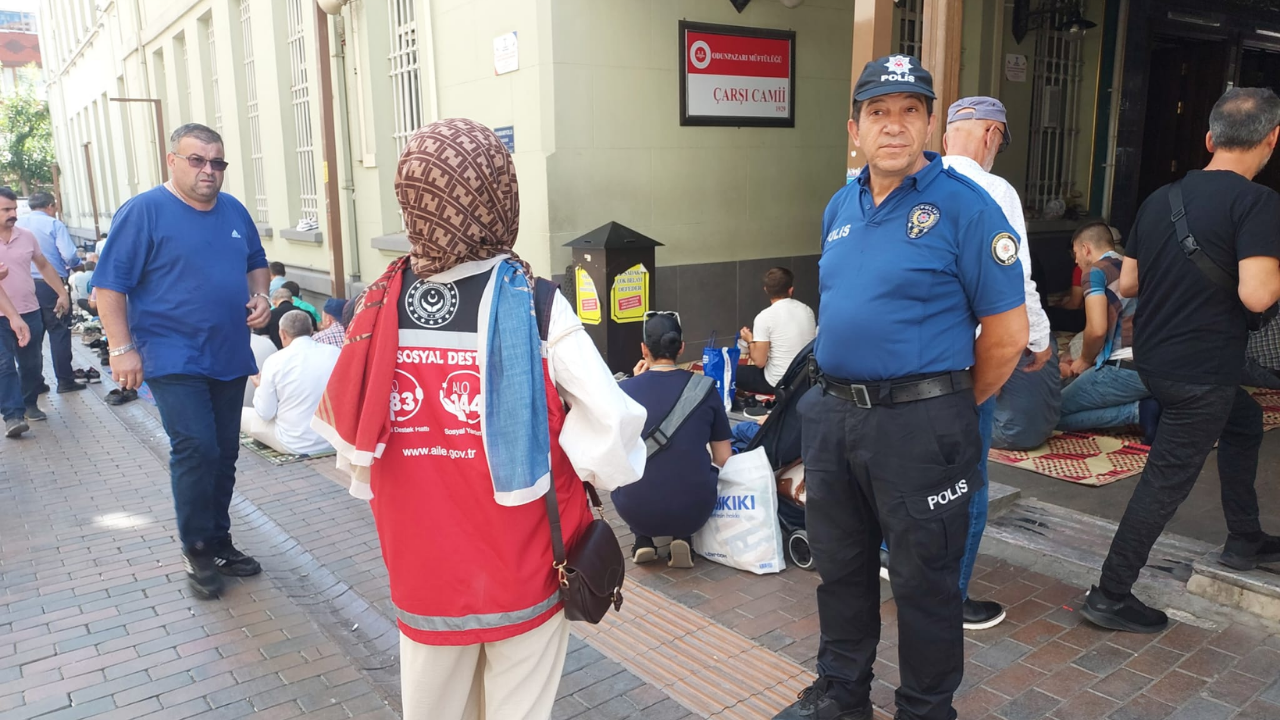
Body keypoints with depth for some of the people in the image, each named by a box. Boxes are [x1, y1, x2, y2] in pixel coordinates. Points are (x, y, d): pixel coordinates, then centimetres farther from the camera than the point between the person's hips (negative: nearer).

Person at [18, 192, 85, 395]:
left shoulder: (17, 224, 5)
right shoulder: (54, 224, -8)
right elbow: (69, 256, -16)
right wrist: (78, 264, 5)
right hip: (51, 286, -4)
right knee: (59, 332, 3)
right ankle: (65, 381, 5)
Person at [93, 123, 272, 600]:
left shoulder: (234, 210, 9)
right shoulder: (144, 212, -8)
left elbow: (256, 263, 22)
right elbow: (110, 283, -9)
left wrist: (260, 297, 2)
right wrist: (121, 348, -15)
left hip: (230, 358, 6)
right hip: (173, 359, -6)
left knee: (224, 453, 11)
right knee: (196, 450, -13)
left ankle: (219, 542, 25)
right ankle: (198, 552, 4)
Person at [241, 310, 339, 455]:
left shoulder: (275, 361, -12)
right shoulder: (336, 353, -6)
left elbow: (265, 414, -6)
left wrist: (259, 387, 14)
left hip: (296, 444, -4)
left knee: (241, 414, 13)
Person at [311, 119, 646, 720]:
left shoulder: (381, 306, -8)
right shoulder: (534, 305, -18)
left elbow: (345, 431, 0)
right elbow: (612, 425, -22)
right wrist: (582, 480, -1)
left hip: (421, 573, 3)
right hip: (521, 571, -3)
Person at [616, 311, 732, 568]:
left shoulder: (624, 389, -4)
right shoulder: (704, 389, -1)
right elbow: (724, 459, 4)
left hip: (636, 511, 0)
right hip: (694, 510, 0)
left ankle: (643, 540, 17)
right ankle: (683, 537, 11)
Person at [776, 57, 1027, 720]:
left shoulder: (965, 206, -11)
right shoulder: (839, 207, 10)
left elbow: (1007, 333, -10)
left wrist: (951, 409, 0)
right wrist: (837, 397, 16)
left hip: (919, 424, -6)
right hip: (831, 413, 7)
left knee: (924, 581, 9)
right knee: (839, 566, 19)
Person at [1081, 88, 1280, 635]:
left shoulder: (1161, 198, 6)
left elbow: (1127, 285, 11)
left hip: (1153, 358, 8)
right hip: (1201, 370, -8)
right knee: (1167, 481, 1)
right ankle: (1110, 596, 7)